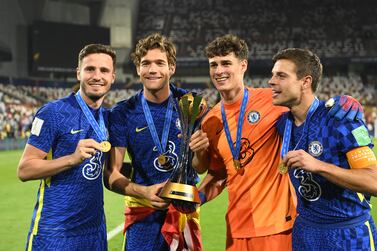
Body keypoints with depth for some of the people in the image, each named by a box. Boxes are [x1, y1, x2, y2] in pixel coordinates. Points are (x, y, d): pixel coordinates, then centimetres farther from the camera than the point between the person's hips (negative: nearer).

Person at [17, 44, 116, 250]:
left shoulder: (108, 117, 8)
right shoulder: (53, 112, -10)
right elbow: (24, 170, -13)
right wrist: (73, 158, -24)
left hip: (94, 228, 6)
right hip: (53, 231, -6)